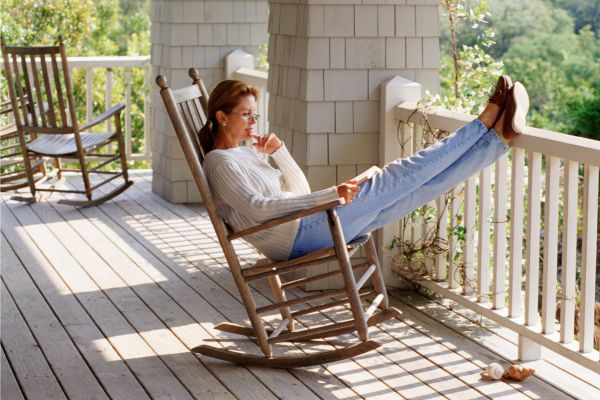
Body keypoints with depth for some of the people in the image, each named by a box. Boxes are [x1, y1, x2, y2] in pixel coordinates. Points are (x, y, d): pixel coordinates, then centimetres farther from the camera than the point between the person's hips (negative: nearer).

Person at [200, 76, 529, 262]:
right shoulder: (220, 162, -7)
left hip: (304, 229, 8)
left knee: (419, 187, -1)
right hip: (299, 238, -8)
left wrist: (279, 153, 3)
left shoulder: (244, 155, 21)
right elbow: (256, 208, -23)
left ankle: (500, 136, -3)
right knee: (391, 180, -12)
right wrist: (328, 195, -27)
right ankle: (484, 123, -5)